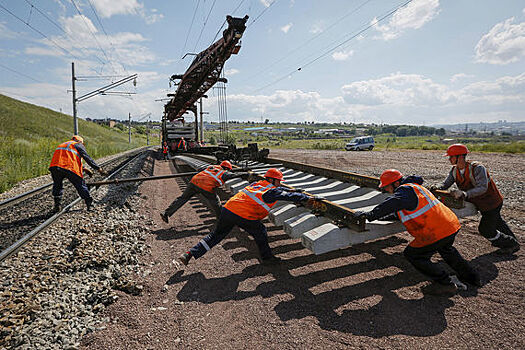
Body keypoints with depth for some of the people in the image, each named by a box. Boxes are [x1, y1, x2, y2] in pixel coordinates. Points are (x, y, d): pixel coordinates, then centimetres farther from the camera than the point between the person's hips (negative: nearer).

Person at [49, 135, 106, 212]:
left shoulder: (63, 144, 37)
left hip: (54, 166, 5)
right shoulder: (79, 145, 18)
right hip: (70, 168, -5)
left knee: (57, 185, 25)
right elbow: (87, 158, 8)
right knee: (81, 185, 8)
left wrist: (83, 168, 43)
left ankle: (57, 205, 21)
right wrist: (98, 168, 7)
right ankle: (90, 204, 13)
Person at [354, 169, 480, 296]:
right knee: (445, 249, 37)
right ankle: (471, 277, 50)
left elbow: (391, 204, -32)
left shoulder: (405, 190, -16)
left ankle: (446, 283, 9)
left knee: (412, 254, 2)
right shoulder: (414, 186, 16)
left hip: (437, 232, -10)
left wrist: (370, 215, -34)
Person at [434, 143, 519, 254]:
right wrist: (437, 188, -37)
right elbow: (445, 184, -15)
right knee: (496, 221, 29)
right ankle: (512, 239, 55)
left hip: (492, 202, -8)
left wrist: (464, 194, -56)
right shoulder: (454, 170, -10)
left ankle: (511, 244, 24)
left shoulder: (477, 168, -32)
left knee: (485, 229, -1)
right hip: (481, 204, 8)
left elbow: (482, 188, -42)